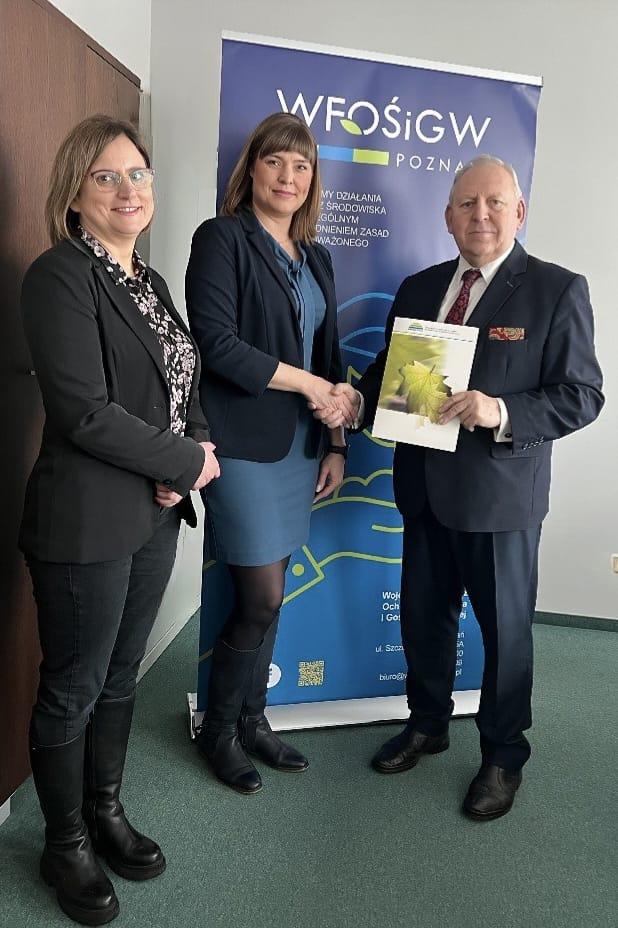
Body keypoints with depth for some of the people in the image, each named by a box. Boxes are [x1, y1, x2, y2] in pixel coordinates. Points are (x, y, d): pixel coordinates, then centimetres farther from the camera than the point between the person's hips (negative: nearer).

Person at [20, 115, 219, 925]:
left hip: (154, 515, 8)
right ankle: (65, 845, 32)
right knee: (72, 691, 10)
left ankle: (107, 813, 41)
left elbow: (182, 388, 16)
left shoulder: (148, 281, 12)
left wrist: (192, 448, -5)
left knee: (120, 676, 20)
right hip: (86, 522, -7)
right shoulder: (60, 277, -13)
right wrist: (187, 461, -12)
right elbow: (84, 412, -21)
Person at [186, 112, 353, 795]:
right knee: (262, 599, -3)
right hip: (245, 445, -6)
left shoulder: (315, 258, 17)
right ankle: (218, 730, 21)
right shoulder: (222, 239, -5)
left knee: (265, 597, 13)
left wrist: (337, 443, 12)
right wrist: (306, 383, -11)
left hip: (299, 445, 7)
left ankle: (252, 720, 30)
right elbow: (217, 343, -17)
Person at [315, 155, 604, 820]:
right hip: (424, 485, 5)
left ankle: (503, 755, 33)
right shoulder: (418, 288, 9)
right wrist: (356, 402, -10)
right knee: (423, 614, 18)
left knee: (504, 626, 10)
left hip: (501, 491, -5)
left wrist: (502, 412, -26)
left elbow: (582, 395, -11)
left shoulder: (557, 290, -7)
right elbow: (388, 371, 11)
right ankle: (427, 723, 43)